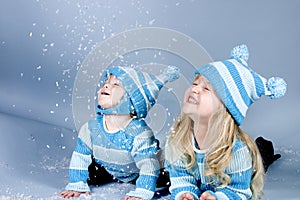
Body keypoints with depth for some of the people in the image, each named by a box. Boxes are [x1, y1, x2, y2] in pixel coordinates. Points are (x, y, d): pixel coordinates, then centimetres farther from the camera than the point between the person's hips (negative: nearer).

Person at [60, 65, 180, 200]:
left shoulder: (139, 133, -38)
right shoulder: (90, 129, -22)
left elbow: (149, 167, -37)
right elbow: (80, 159, -10)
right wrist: (77, 185, -14)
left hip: (137, 176, -4)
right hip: (112, 174, 4)